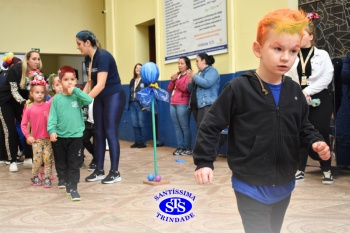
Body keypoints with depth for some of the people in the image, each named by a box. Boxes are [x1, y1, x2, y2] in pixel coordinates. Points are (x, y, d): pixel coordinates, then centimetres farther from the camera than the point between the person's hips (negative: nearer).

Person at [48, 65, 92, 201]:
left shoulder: (78, 96, -2)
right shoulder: (57, 99, -1)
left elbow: (89, 100, -22)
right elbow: (52, 116, -5)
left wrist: (75, 90, -21)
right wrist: (51, 130, -18)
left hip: (76, 136, -1)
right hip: (60, 136, 1)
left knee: (75, 164, 0)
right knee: (61, 163, 16)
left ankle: (73, 188, 4)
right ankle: (63, 181, 36)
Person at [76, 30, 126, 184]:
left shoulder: (103, 56, -22)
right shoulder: (87, 59, 4)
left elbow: (101, 84, -29)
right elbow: (90, 82, 10)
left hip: (114, 97, -8)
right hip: (100, 98, 8)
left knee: (110, 133, -8)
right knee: (98, 134, 7)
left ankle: (115, 173, -1)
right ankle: (99, 171, 13)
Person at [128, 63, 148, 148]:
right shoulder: (132, 81, 18)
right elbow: (130, 93, 18)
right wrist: (130, 103, 10)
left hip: (141, 104, -6)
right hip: (132, 104, 6)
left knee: (141, 124, -3)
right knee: (135, 124, 7)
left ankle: (143, 142, 4)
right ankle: (137, 141, 14)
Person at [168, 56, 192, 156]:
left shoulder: (189, 75, -1)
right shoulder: (177, 75, 21)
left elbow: (186, 88, -13)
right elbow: (169, 90, 17)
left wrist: (176, 80, -10)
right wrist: (172, 80, 1)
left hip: (183, 105, -7)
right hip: (173, 104, 7)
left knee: (184, 127, -8)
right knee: (177, 127, 5)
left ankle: (188, 148, -3)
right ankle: (180, 147, 8)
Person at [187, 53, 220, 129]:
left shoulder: (211, 71, -1)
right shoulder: (199, 73, 23)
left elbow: (207, 83, -20)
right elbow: (191, 90, 22)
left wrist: (194, 76, -6)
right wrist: (190, 78, 4)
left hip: (206, 105, -9)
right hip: (195, 105, 9)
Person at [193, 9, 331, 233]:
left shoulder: (295, 91, 0)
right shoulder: (239, 88, -15)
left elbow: (304, 128, 11)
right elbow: (211, 125, -10)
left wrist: (315, 143, -8)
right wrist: (204, 162, -13)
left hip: (284, 187, 6)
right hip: (251, 188, -5)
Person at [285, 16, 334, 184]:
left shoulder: (322, 55, 2)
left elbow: (327, 77, -8)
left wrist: (307, 91, -16)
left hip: (320, 99, -1)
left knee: (321, 134, 2)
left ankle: (326, 170, 14)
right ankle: (300, 170, 12)